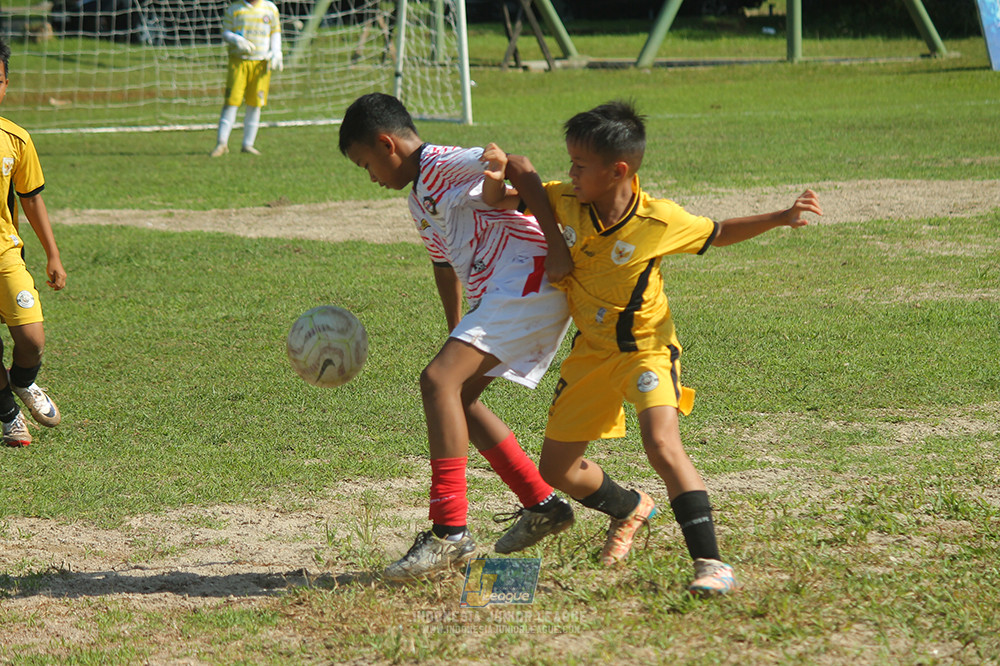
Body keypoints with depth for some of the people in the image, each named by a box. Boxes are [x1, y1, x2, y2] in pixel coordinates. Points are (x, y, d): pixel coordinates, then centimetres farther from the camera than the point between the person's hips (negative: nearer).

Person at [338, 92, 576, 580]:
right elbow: (445, 264, 37)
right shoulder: (419, 201, 24)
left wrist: (556, 247, -25)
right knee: (458, 397, 14)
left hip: (531, 279, -11)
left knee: (439, 380, -20)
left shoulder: (442, 164, -7)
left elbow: (519, 171, -21)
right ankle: (541, 506, 22)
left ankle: (450, 533, -21)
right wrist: (455, 334, 41)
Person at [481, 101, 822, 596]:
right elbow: (498, 203, 1)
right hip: (592, 350, 5)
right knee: (555, 471, 10)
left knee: (662, 444, -30)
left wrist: (780, 218, -12)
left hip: (646, 346, -5)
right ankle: (630, 509, 42)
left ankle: (710, 564, -29)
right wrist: (501, 171, -22)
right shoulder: (563, 202, -11)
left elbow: (718, 234, -1)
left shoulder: (660, 221, -19)